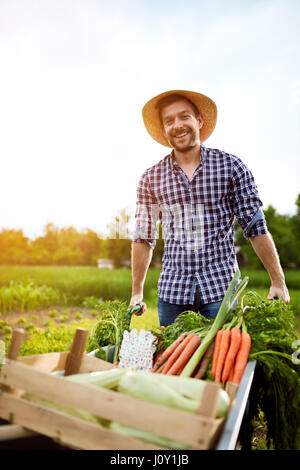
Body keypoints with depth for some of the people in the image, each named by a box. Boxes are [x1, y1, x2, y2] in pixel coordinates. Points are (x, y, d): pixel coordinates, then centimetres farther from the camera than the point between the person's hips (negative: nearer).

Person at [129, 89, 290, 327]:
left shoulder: (231, 166, 1)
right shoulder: (151, 178, 5)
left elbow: (256, 227, 2)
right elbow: (144, 238, 10)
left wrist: (278, 281, -1)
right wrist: (137, 291, 11)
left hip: (221, 289, -1)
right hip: (172, 291, 2)